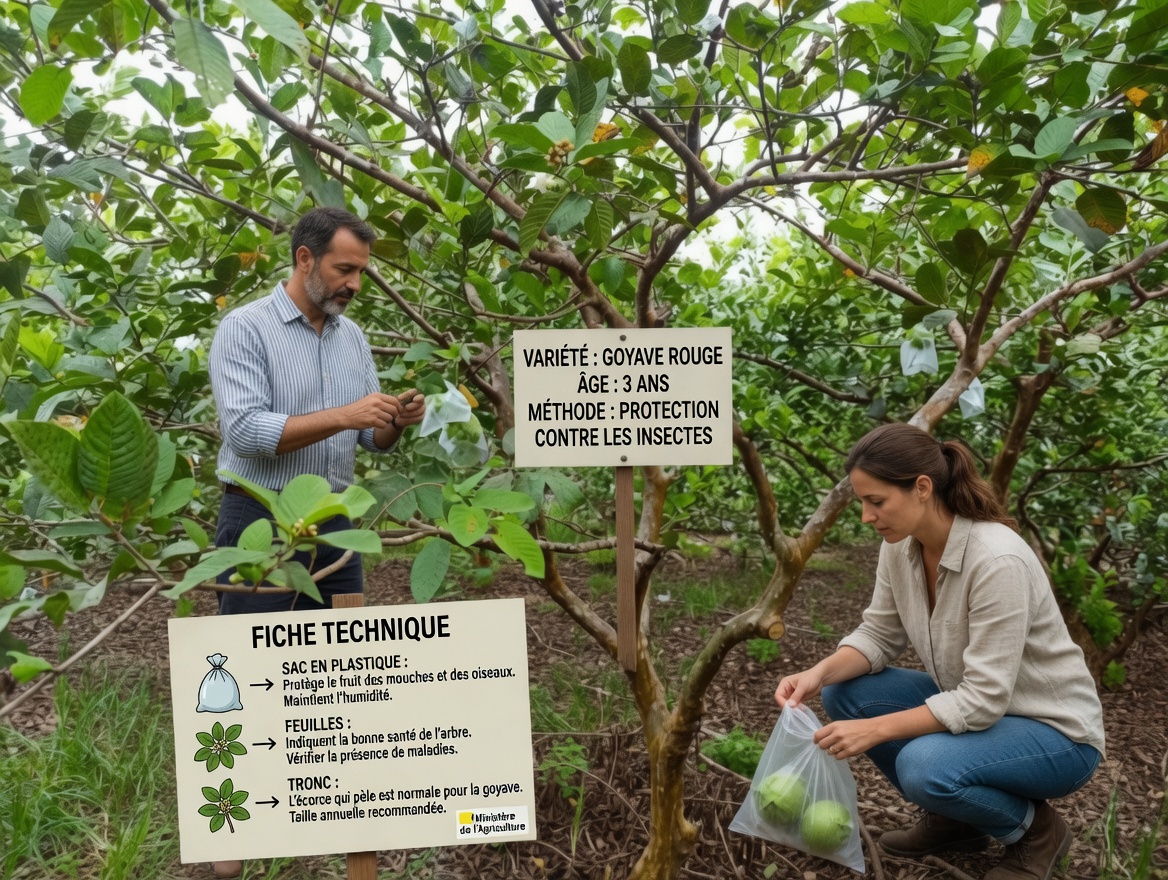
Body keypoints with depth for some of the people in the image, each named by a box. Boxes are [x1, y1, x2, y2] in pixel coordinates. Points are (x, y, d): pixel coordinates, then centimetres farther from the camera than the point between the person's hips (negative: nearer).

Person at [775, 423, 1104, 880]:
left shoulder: (996, 561, -33)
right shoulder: (901, 544, -10)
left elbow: (984, 700, -32)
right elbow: (879, 635, -1)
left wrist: (875, 729, -32)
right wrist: (818, 674, -18)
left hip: (1054, 733, -7)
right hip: (975, 708, 7)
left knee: (925, 765, -33)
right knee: (844, 692, -6)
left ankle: (1035, 829, 1)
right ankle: (951, 818, 12)